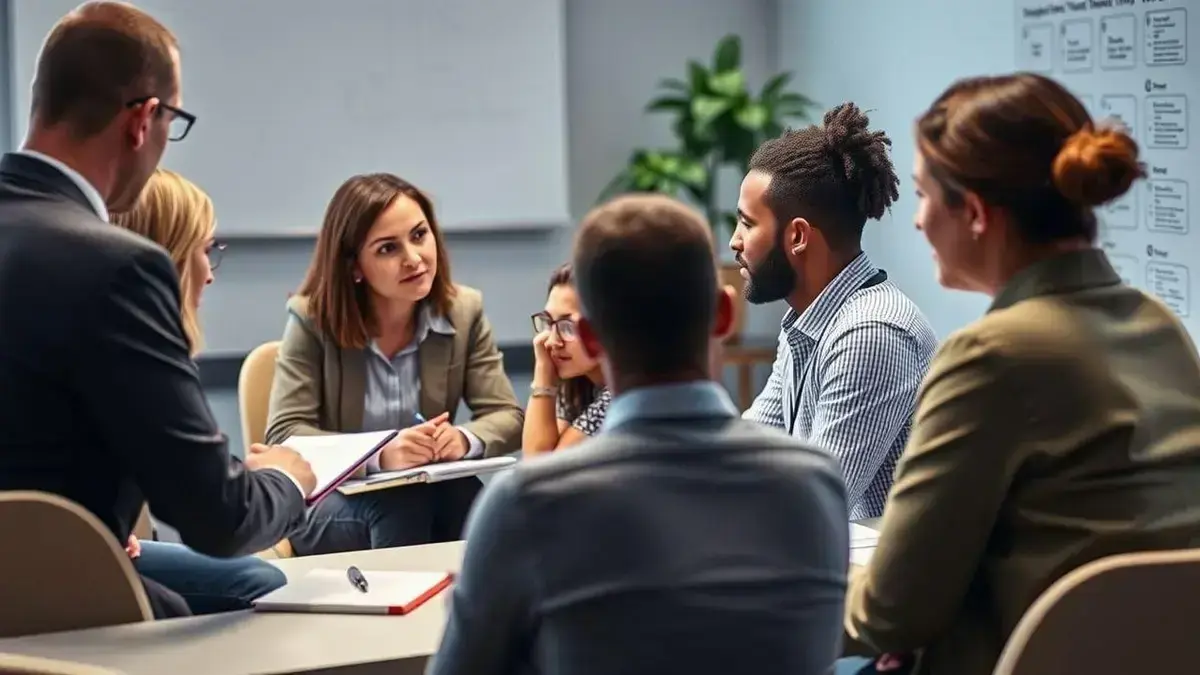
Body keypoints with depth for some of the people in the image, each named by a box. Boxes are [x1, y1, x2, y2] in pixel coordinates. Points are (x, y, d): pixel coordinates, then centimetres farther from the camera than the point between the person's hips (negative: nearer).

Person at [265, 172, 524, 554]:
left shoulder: (464, 310, -1)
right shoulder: (312, 318, -9)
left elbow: (508, 417, -2)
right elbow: (283, 434, -15)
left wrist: (465, 439, -27)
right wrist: (379, 455, -31)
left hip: (430, 498, 3)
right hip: (332, 506, -2)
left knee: (476, 502, -31)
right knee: (398, 511, -34)